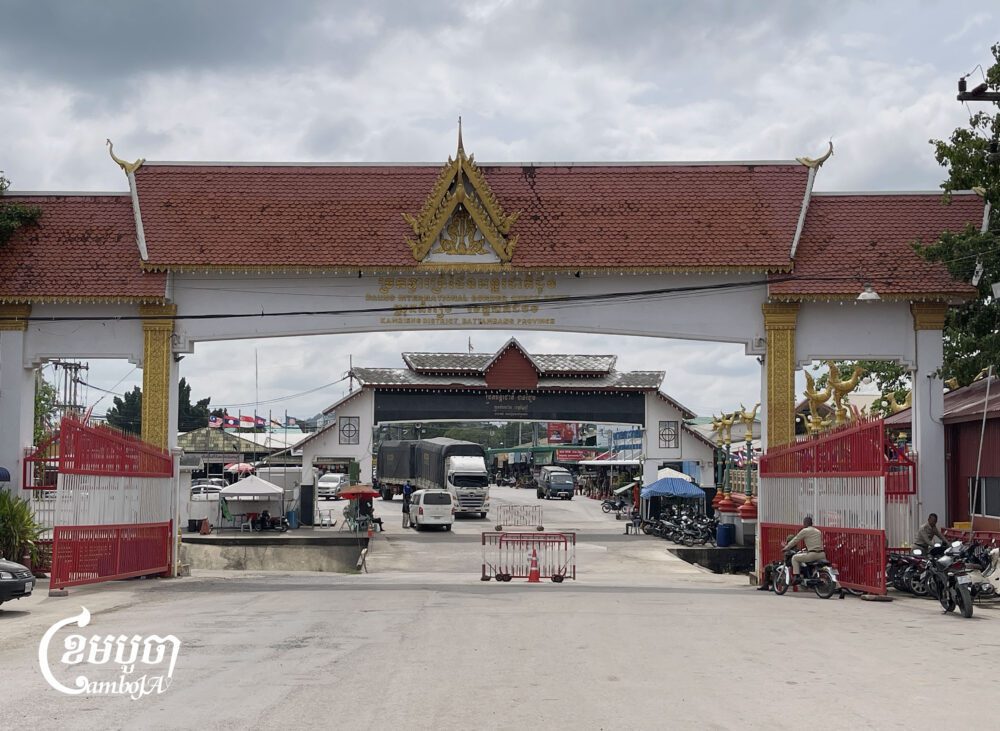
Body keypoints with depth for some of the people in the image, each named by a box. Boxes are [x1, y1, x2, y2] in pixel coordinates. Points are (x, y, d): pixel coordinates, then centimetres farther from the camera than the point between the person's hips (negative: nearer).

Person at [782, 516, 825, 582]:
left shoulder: (804, 531, 1)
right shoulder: (818, 531, 23)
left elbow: (795, 541, 6)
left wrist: (786, 548, 20)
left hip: (812, 554, -7)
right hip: (822, 554, 7)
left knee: (795, 558, 9)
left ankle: (795, 577, -2)